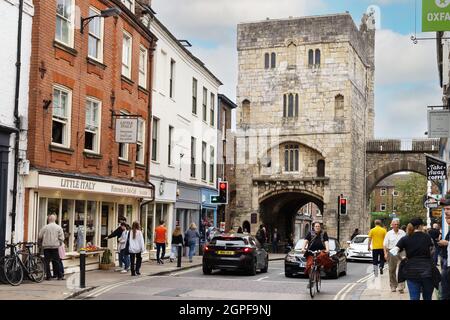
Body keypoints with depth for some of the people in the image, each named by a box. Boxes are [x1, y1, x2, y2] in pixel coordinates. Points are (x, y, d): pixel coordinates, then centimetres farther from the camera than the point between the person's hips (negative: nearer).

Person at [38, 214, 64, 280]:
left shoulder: (45, 227, 2)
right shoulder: (58, 228, 1)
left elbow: (39, 237, 6)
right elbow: (61, 238, -3)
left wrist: (40, 244, 21)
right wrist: (59, 244, 12)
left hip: (46, 247, 0)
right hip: (55, 246, 0)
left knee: (47, 262, 5)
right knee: (56, 261, 4)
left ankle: (48, 276, 4)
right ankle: (59, 276, 3)